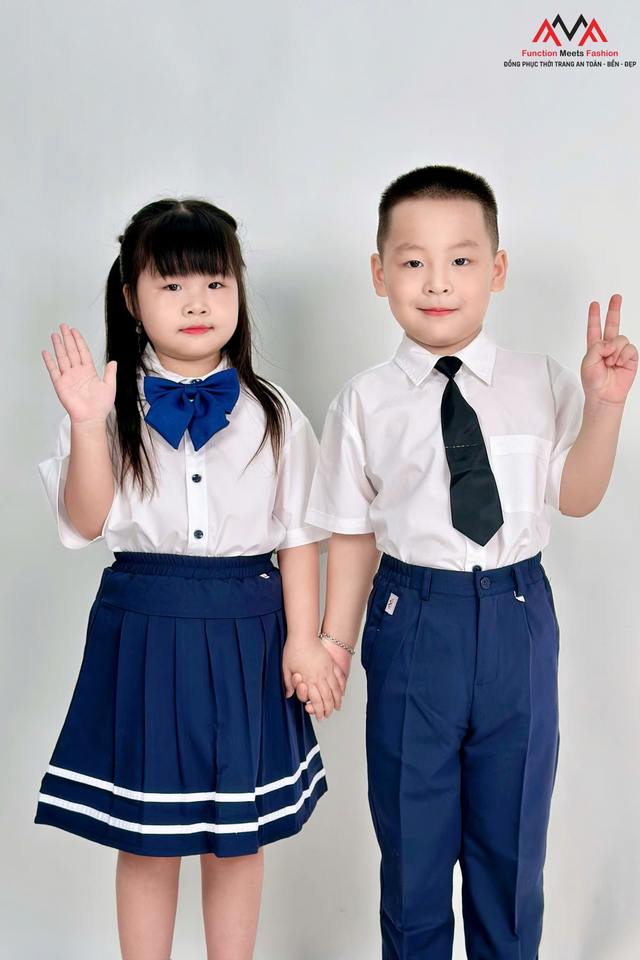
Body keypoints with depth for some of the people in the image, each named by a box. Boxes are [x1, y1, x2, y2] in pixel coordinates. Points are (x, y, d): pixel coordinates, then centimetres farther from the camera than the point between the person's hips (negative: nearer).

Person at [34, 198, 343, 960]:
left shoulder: (271, 413, 2)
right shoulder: (114, 407, -1)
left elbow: (298, 533, 3)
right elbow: (85, 522, -9)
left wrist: (302, 638, -2)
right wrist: (87, 426, -22)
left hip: (247, 630, 1)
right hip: (143, 629, -1)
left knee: (239, 837, 13)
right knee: (145, 840, 10)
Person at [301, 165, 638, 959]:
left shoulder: (542, 383, -2)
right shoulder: (366, 402, -6)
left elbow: (575, 498, -2)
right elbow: (353, 533, -2)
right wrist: (333, 642, -1)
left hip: (519, 618, 1)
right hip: (413, 619, -1)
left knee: (513, 836, 18)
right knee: (413, 839, 16)